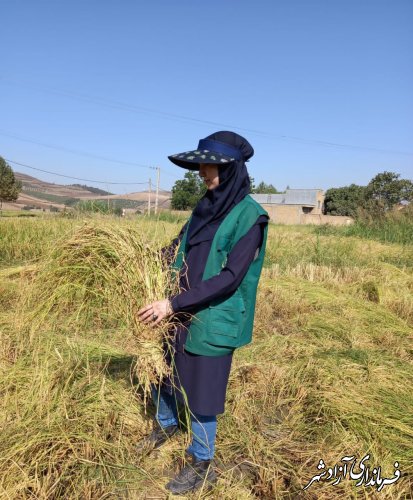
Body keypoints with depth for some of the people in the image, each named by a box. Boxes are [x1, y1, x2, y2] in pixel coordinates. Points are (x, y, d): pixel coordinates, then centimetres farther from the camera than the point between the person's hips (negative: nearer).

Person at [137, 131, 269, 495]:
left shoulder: (250, 216, -18)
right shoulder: (206, 206, 4)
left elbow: (230, 277, -23)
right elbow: (179, 247, 12)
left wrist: (173, 304, -25)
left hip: (214, 320, -7)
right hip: (183, 311, 7)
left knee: (200, 394, 8)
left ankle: (202, 466, 35)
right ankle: (166, 425, 53)